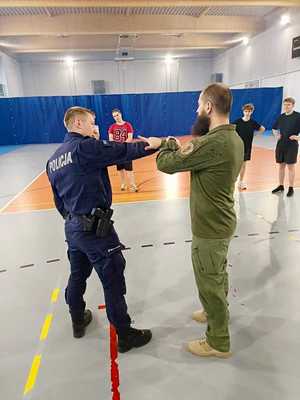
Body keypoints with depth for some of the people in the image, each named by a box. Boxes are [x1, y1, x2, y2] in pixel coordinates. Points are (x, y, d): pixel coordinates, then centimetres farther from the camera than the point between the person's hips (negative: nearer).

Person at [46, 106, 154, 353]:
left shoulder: (53, 160, 10)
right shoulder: (85, 147, -15)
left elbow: (59, 201, 15)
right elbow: (124, 151, -19)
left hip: (72, 227, 9)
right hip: (95, 228, -9)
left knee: (78, 275, 24)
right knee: (113, 282, 4)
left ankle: (78, 321, 44)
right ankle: (125, 336, 19)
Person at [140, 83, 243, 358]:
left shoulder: (214, 143, -29)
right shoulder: (234, 138, 2)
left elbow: (167, 164, -21)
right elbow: (195, 159, 7)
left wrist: (164, 145, -1)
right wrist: (176, 147, -3)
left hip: (209, 228, -9)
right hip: (222, 222, 9)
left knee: (209, 284, 9)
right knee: (218, 276, 27)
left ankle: (219, 343, 30)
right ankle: (216, 313, 51)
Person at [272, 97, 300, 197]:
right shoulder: (281, 117, 8)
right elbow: (274, 128, 23)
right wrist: (276, 135, 6)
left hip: (292, 145, -5)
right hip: (281, 144, 5)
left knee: (290, 166, 0)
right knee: (281, 165, 11)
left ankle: (291, 188, 10)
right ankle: (281, 186, 23)